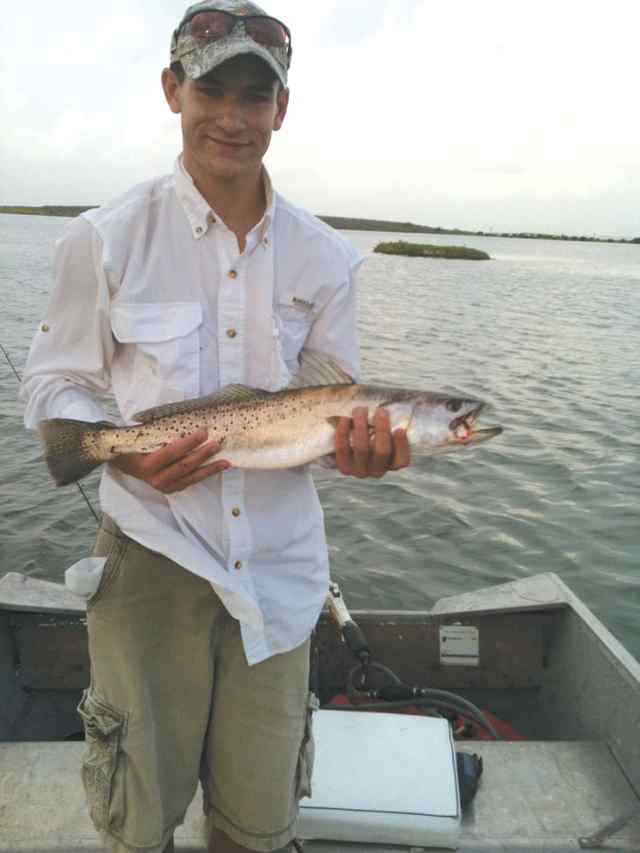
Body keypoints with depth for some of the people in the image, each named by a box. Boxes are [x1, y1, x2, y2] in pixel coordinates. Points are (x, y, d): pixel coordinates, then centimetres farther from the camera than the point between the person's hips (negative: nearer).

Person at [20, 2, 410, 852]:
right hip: (152, 556, -2)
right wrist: (123, 453, -18)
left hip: (277, 563, 3)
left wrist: (360, 443, -16)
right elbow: (53, 384, 2)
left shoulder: (323, 257, 1)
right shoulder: (107, 237, -5)